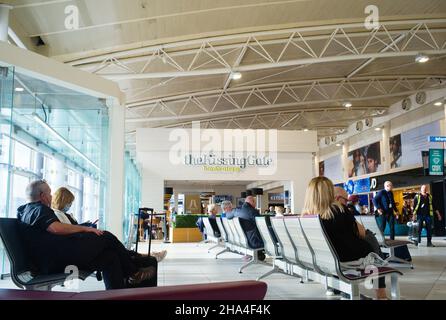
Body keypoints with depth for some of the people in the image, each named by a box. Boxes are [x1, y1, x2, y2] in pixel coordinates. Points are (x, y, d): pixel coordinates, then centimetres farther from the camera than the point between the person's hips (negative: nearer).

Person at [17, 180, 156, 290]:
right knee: (106, 237, -2)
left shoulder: (25, 210, 27)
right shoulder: (39, 209, -3)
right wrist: (85, 228, -12)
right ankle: (134, 273, 11)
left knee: (109, 257, 7)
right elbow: (55, 228, -22)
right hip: (58, 257, -10)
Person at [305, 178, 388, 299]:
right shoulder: (339, 210, -23)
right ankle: (381, 294, 35)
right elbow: (362, 233, -9)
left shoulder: (305, 216, -9)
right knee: (375, 248, 28)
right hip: (350, 259, -5)